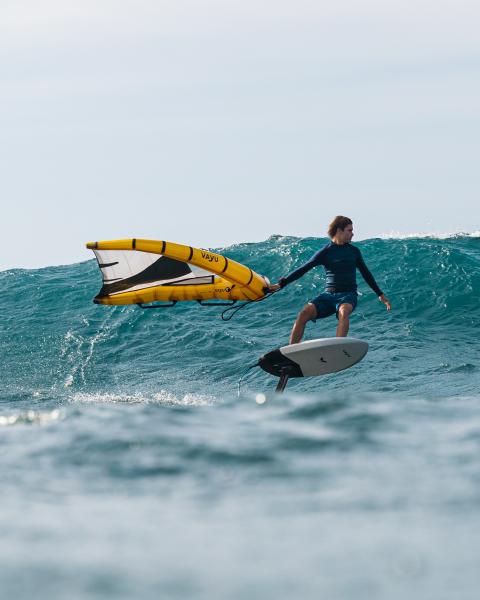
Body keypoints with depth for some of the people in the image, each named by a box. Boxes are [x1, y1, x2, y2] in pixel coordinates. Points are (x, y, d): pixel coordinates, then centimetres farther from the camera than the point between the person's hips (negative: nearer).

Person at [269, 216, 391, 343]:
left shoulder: (354, 251, 13)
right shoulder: (325, 252, 5)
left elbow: (366, 274, 24)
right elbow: (303, 270, 2)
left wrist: (380, 294, 26)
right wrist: (281, 284, -5)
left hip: (348, 295, 0)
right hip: (329, 294, 0)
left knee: (343, 311, -36)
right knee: (305, 312, -25)